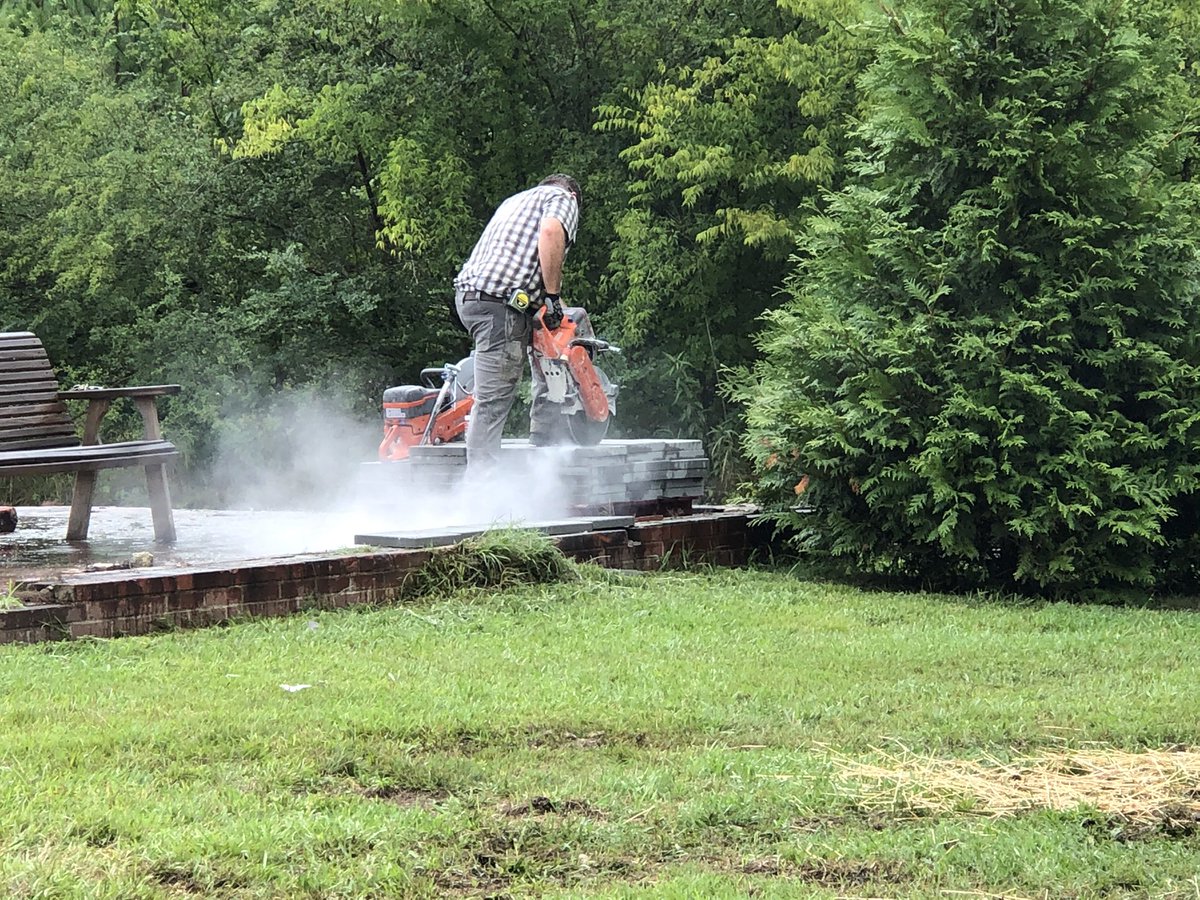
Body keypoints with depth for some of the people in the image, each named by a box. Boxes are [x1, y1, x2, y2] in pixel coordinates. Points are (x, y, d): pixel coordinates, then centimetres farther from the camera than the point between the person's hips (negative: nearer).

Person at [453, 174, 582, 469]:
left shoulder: (517, 201, 32)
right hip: (498, 304, -8)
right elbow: (550, 232, -16)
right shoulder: (563, 199, 8)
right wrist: (553, 296, -14)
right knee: (493, 400, -7)